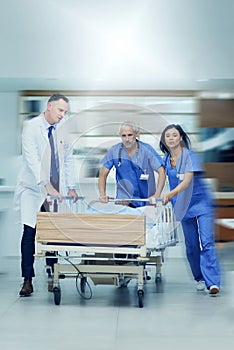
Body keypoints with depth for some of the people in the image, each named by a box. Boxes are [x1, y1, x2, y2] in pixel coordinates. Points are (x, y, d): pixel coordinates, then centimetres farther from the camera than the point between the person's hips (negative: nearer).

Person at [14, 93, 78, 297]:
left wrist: (71, 187, 8)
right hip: (33, 189, -4)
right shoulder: (31, 127, -9)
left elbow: (68, 158, 15)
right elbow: (32, 159, -19)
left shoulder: (61, 128, 8)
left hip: (56, 190, 4)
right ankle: (28, 281, 0)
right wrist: (46, 185, -28)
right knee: (29, 233, -5)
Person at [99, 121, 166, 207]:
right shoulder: (114, 151, -2)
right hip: (124, 199, 0)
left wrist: (157, 195, -22)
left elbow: (161, 172, -10)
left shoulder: (146, 149, -6)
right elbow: (103, 175, 4)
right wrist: (102, 195, -12)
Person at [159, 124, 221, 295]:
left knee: (206, 241, -14)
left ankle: (213, 282, -18)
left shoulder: (189, 155, -13)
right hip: (184, 206, 6)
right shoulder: (166, 159, 5)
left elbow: (187, 181, -24)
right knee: (191, 245, 7)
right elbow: (162, 179, 19)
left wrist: (170, 194, -37)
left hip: (202, 202, -6)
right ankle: (200, 279, 19)